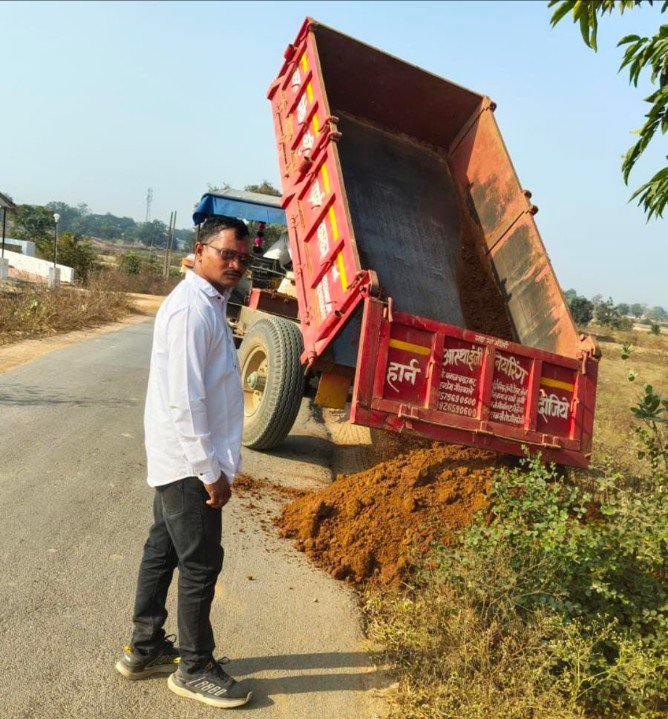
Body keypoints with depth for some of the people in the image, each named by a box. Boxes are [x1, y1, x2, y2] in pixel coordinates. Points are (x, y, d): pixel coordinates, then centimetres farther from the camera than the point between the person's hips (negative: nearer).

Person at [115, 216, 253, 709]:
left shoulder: (209, 303, 11)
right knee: (201, 562, 3)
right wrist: (211, 471, -20)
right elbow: (184, 400, -25)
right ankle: (194, 669, 22)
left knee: (164, 552, 19)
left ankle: (145, 650, 36)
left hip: (178, 461, 10)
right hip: (189, 462, -10)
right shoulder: (192, 308, -20)